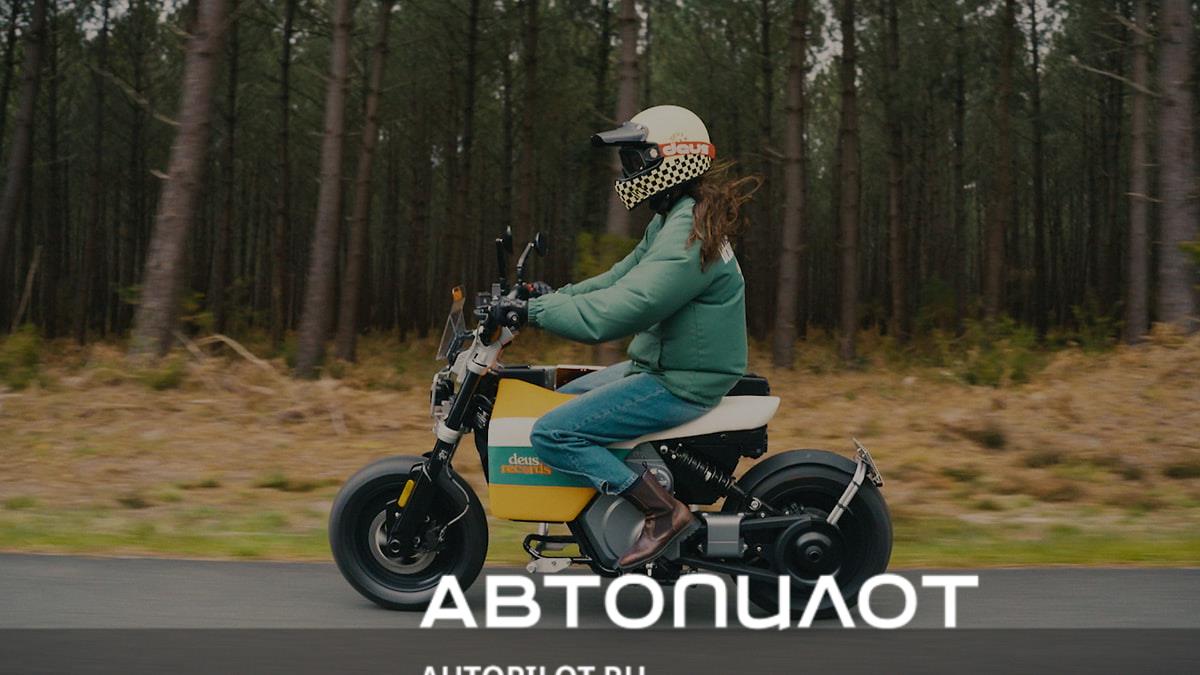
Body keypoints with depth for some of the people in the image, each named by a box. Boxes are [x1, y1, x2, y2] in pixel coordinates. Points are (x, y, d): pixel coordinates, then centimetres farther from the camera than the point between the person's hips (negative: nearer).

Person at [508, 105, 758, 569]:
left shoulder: (688, 236, -24)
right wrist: (554, 295, 8)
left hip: (679, 386, -11)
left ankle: (665, 513, -16)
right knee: (561, 400, 23)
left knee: (552, 434, -17)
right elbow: (621, 279, 19)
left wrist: (535, 309, -21)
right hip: (657, 366, 11)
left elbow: (613, 313, -29)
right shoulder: (673, 220, 11)